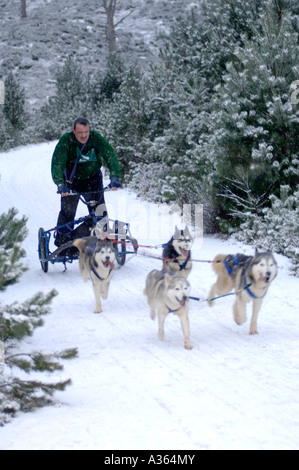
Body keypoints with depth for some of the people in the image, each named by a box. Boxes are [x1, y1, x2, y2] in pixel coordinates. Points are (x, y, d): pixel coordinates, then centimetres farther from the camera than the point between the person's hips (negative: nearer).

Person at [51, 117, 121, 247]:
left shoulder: (96, 138, -19)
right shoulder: (66, 141, -23)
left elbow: (110, 156, -25)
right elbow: (57, 163, -31)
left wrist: (115, 177, -41)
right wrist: (60, 184, -46)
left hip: (92, 179, 1)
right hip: (71, 180, -1)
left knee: (99, 212, -10)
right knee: (67, 212, -4)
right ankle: (61, 244, 12)